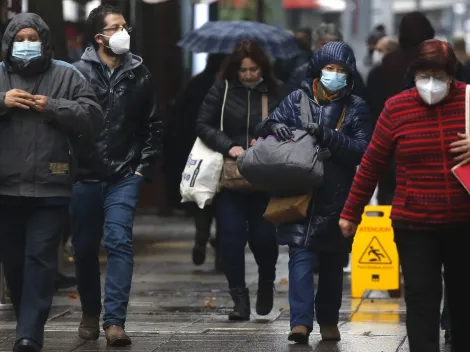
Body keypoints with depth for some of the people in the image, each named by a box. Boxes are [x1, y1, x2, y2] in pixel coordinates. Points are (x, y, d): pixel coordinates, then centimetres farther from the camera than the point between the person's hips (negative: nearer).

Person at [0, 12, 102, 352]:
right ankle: (29, 323, 27)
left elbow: (93, 116, -2)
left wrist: (52, 107, -13)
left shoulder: (66, 76, 4)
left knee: (41, 258, -9)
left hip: (50, 187, -3)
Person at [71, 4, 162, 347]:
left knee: (119, 242, -11)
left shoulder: (139, 74, 5)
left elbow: (153, 125, 11)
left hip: (124, 176, 0)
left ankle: (115, 320, -13)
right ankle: (90, 313, 28)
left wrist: (144, 166, 5)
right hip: (85, 176, 0)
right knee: (85, 247, 9)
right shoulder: (79, 72, -4)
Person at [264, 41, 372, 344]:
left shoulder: (356, 108, 3)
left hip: (337, 198, 1)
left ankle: (329, 320, 25)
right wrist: (277, 128, -15)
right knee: (301, 256, -12)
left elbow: (362, 150, -6)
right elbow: (272, 123, 9)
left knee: (332, 262, 11)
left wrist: (328, 137, -19)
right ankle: (301, 321, -17)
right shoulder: (299, 99, 6)